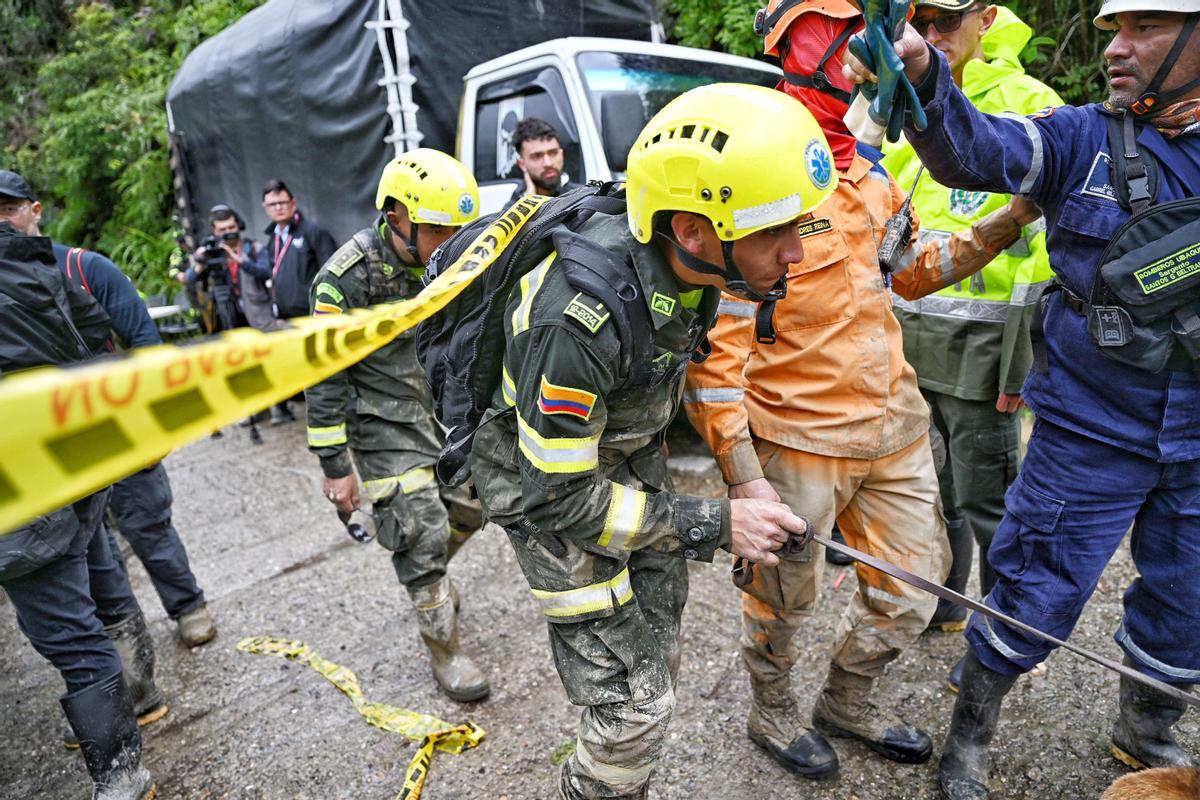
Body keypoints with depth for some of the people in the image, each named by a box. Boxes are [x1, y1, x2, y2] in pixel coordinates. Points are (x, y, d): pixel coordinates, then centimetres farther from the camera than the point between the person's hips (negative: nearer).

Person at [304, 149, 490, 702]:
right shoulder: (348, 277, -20)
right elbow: (325, 378, -16)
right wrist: (335, 466, -14)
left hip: (442, 409, 7)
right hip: (385, 424, -6)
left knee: (470, 507, 11)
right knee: (423, 532, -4)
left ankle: (428, 575, 43)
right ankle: (444, 650, 17)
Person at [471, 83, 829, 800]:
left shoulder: (690, 267, -13)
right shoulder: (580, 318, -37)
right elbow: (557, 498, -28)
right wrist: (713, 525, -26)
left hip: (633, 463, 7)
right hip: (547, 486, -7)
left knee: (658, 663, 19)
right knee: (632, 704, -3)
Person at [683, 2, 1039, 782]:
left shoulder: (870, 170, 11)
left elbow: (906, 272, 23)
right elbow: (715, 342, -19)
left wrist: (1006, 224, 10)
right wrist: (745, 478, -22)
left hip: (894, 426, 8)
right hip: (797, 443, -7)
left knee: (911, 593, 19)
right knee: (784, 598, 14)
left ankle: (848, 701, 47)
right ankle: (772, 713, 44)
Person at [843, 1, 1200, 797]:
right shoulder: (1084, 136, -6)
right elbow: (976, 151, -22)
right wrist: (922, 76, -40)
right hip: (1092, 432, -3)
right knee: (1038, 598, 6)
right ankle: (972, 731, 32)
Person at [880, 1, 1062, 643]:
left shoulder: (1029, 105, -7)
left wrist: (1025, 359, -16)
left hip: (978, 345, -6)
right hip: (906, 337, 6)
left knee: (986, 501, 5)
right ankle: (940, 603, 38)